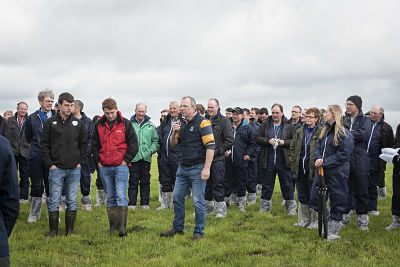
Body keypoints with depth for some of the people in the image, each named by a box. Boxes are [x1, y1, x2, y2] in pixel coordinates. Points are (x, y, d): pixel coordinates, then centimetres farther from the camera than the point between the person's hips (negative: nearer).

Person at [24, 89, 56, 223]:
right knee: (36, 186, 7)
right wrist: (36, 145, 12)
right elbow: (28, 137, 17)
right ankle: (34, 214, 18)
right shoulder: (32, 118, 5)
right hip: (35, 156, 1)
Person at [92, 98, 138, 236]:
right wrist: (98, 162, 7)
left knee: (121, 196, -11)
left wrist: (125, 161, -6)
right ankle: (113, 226, 15)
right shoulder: (99, 125, 8)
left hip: (121, 166, -4)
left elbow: (133, 145, 0)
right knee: (110, 198, 9)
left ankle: (122, 227, -12)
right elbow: (94, 144, 16)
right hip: (104, 168, 4)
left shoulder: (125, 123, -1)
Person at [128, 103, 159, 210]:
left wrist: (151, 150, -1)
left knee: (145, 182, 7)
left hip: (146, 157, 2)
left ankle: (145, 203, 14)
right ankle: (132, 203, 8)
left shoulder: (151, 126, 9)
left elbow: (156, 140, 14)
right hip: (133, 158, -2)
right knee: (133, 181, 1)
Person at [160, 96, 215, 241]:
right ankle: (177, 228, 25)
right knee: (177, 197, 11)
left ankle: (199, 232, 9)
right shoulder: (182, 123, 14)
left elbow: (210, 146, -16)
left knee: (198, 201, -1)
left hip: (197, 169, -7)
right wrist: (174, 133, -3)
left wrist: (206, 168, -21)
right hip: (182, 168, 8)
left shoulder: (202, 123, -10)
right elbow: (173, 144, 18)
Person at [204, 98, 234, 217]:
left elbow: (229, 140, -10)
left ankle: (221, 209, 6)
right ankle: (208, 208, 22)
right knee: (206, 184, 11)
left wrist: (218, 151, -12)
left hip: (218, 159, -5)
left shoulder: (224, 121, -5)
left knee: (218, 185, -2)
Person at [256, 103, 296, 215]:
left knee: (287, 184, 5)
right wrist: (268, 141, -12)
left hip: (283, 160, -1)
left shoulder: (289, 126, 2)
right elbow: (257, 138, 4)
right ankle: (264, 206, 20)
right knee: (267, 184, 10)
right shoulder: (265, 125, 6)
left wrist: (284, 142, -15)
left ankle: (291, 206, 15)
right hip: (268, 160, 2)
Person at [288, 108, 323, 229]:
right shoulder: (300, 132, 9)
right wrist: (293, 163, 7)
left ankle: (315, 222, 16)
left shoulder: (321, 133, -9)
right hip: (300, 170, 6)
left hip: (312, 170, -6)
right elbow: (292, 148, 15)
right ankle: (304, 220, 26)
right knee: (302, 196, 14)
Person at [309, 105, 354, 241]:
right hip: (322, 171, 8)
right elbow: (318, 147, 15)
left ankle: (333, 230, 13)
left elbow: (343, 155, -16)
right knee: (315, 198, 7)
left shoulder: (344, 134, -12)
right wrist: (318, 158, -7)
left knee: (337, 200, 3)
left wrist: (325, 163, -18)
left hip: (337, 173, -8)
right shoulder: (325, 131, 14)